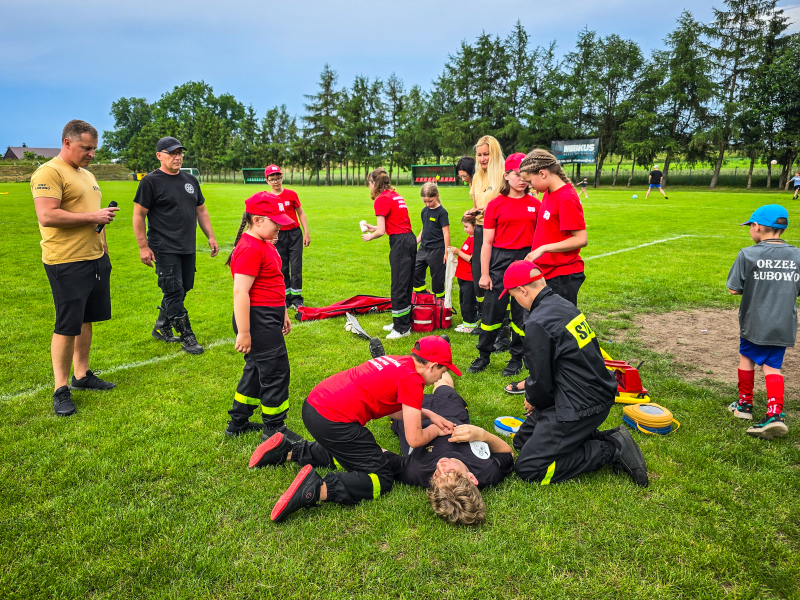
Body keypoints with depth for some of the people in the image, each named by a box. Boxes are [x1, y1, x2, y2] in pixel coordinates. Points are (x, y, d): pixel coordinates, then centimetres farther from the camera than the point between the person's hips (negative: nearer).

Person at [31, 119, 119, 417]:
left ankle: (82, 375, 25)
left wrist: (104, 251, 21)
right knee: (67, 326, -3)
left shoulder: (87, 175, 19)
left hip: (96, 260, 8)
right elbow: (47, 216, -22)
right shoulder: (49, 172, -11)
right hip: (67, 263, -8)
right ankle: (61, 389, 7)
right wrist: (93, 216, -16)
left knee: (86, 320, 14)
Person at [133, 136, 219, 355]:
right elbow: (138, 216, -7)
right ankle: (187, 337, 0)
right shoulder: (151, 181, -6)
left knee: (181, 290, 12)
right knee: (174, 292, -7)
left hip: (188, 248, 7)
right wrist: (143, 247, -11)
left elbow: (201, 211, 20)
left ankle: (161, 328, 30)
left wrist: (211, 237, 12)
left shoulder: (191, 180, 14)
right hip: (165, 249, -7)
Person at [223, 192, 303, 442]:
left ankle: (238, 422, 33)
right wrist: (244, 333, -23)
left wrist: (283, 313, 26)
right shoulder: (250, 249, -20)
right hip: (257, 319, -10)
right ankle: (274, 428, 17)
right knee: (276, 372, 0)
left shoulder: (264, 244, 13)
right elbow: (240, 292, -23)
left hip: (269, 319, 10)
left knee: (257, 370, 19)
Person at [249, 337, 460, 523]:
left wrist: (428, 414, 18)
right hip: (333, 420, -10)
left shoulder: (396, 362, 15)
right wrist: (434, 430, 12)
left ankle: (286, 451, 26)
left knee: (345, 454, 34)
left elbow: (393, 408, 29)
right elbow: (414, 439, -9)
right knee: (383, 479, -1)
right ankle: (316, 489, -19)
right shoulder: (411, 379, -10)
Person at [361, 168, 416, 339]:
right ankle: (401, 322, 27)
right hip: (410, 239, 10)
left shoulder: (381, 199, -10)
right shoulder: (395, 195, 16)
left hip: (400, 243, -10)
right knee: (407, 285, 15)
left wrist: (369, 236, 6)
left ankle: (402, 329, 4)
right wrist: (373, 228, 24)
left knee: (399, 286, -3)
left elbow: (381, 231, -14)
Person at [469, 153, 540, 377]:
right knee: (492, 309, 5)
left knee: (522, 312, 7)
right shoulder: (496, 205, 0)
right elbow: (487, 242, -1)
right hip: (501, 260, -1)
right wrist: (484, 273, -4)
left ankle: (517, 358, 22)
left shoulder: (535, 205, 4)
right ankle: (483, 355, 21)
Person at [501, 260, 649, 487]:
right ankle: (602, 438, 11)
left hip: (579, 407, -10)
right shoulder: (564, 305, 6)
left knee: (527, 468, -6)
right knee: (523, 439, 17)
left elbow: (541, 383, -15)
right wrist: (532, 391, 19)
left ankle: (612, 449, -4)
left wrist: (533, 401, 7)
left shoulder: (537, 323, -22)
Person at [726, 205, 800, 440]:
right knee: (772, 366, 10)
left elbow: (733, 289, -11)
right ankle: (775, 414, -4)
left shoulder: (748, 254, -13)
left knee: (747, 357, 18)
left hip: (754, 322, -3)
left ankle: (745, 404, 30)